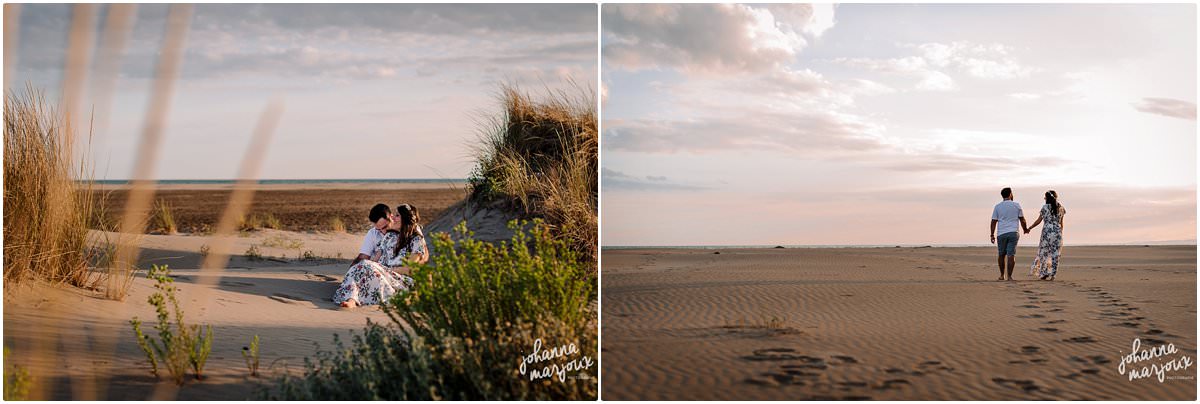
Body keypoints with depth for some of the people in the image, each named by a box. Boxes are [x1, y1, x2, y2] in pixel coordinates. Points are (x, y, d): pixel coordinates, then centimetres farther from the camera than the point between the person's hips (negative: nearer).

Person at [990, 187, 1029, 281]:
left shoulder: (997, 206, 3)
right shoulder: (1017, 205, 3)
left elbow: (994, 221, 1)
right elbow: (1022, 219, 8)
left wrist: (992, 235, 4)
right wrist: (1025, 229, 24)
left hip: (1001, 234, 1)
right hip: (1013, 233, -1)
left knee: (1001, 255, 13)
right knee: (1011, 255, -2)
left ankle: (1002, 275, 17)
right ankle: (1009, 276, -7)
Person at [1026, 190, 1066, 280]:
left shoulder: (1045, 207, -4)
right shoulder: (1060, 207, 6)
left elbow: (1038, 221, -2)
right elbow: (1061, 222, 10)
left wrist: (1028, 229, 9)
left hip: (1047, 231, -3)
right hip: (1057, 231, 3)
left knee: (1044, 253, 6)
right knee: (1055, 254, 5)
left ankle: (1043, 274, 3)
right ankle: (1052, 275, 4)